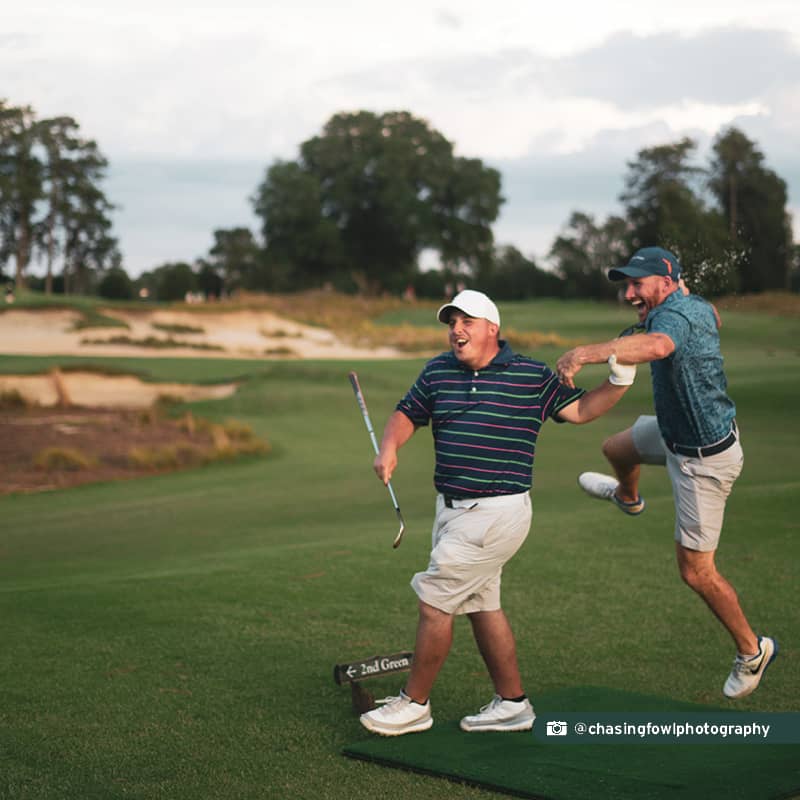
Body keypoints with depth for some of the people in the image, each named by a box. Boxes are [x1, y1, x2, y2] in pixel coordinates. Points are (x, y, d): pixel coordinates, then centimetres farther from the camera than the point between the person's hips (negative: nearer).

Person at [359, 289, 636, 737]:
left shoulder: (532, 376, -6)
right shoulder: (437, 372, 7)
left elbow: (579, 410, -1)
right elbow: (408, 413, 15)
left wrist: (619, 381, -14)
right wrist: (390, 447, -4)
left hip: (497, 513, -7)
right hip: (453, 509, 7)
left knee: (435, 602, -6)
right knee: (482, 606, 15)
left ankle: (414, 704, 9)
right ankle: (513, 704, 28)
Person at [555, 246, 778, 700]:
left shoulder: (673, 315, -31)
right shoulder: (698, 306, -3)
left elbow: (656, 346, -59)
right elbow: (715, 321, 25)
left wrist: (585, 353, -68)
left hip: (704, 460, -9)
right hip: (677, 434, 9)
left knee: (697, 571, 1)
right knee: (617, 449, 30)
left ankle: (752, 651, 20)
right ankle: (629, 497, 65)